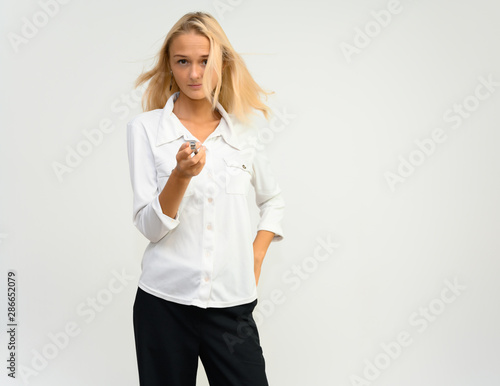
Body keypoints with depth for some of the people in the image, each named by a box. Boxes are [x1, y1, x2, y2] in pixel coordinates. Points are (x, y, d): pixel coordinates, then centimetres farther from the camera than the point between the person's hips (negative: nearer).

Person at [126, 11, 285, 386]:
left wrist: (256, 256, 7)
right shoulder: (145, 127, -2)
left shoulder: (243, 130, 5)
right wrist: (181, 175, -23)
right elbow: (150, 226, -7)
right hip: (165, 300, -1)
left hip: (232, 304, 2)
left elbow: (273, 200, 20)